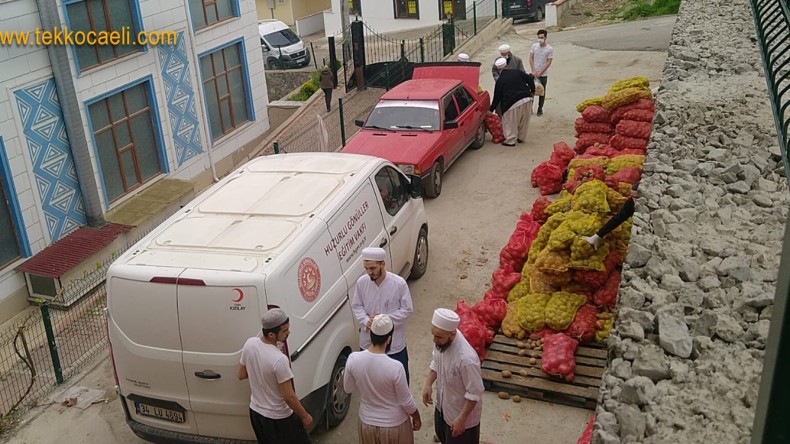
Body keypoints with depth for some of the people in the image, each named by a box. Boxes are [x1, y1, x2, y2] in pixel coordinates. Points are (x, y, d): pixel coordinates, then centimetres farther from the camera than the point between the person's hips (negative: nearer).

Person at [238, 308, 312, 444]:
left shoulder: (249, 343, -13)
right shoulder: (279, 359, -33)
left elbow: (241, 375, 3)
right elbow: (289, 397, -24)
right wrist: (305, 416, -10)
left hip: (255, 411, 7)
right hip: (278, 418, -7)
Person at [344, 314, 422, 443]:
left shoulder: (353, 359, -20)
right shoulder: (395, 367, -31)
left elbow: (348, 388, -2)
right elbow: (406, 401, -16)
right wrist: (416, 416, 2)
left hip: (367, 423, 3)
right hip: (394, 425, -3)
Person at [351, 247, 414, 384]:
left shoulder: (399, 283, -20)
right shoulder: (361, 282, -11)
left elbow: (407, 309, -12)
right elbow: (356, 306, 2)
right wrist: (366, 320, -18)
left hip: (394, 343, -3)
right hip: (368, 342, 3)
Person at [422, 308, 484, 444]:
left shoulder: (466, 358, -40)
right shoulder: (442, 340, -17)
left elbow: (475, 393, -27)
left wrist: (461, 419, -20)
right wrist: (428, 384, -6)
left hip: (461, 412, -7)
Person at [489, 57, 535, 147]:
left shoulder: (500, 81, 3)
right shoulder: (516, 72, 7)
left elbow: (496, 97, 7)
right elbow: (529, 79, 5)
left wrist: (491, 109, 17)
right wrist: (532, 90, 19)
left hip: (513, 104, -4)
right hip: (527, 99, 4)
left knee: (510, 123, 9)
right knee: (524, 121, 19)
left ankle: (510, 141, 10)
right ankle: (521, 138, 30)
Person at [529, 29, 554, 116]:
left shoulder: (550, 49, -10)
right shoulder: (534, 46, -1)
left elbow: (549, 62, -9)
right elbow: (531, 59, 1)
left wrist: (540, 73, -14)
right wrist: (534, 71, -9)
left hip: (543, 75, -2)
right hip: (534, 73, 2)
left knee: (542, 92, 8)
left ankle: (540, 108, 21)